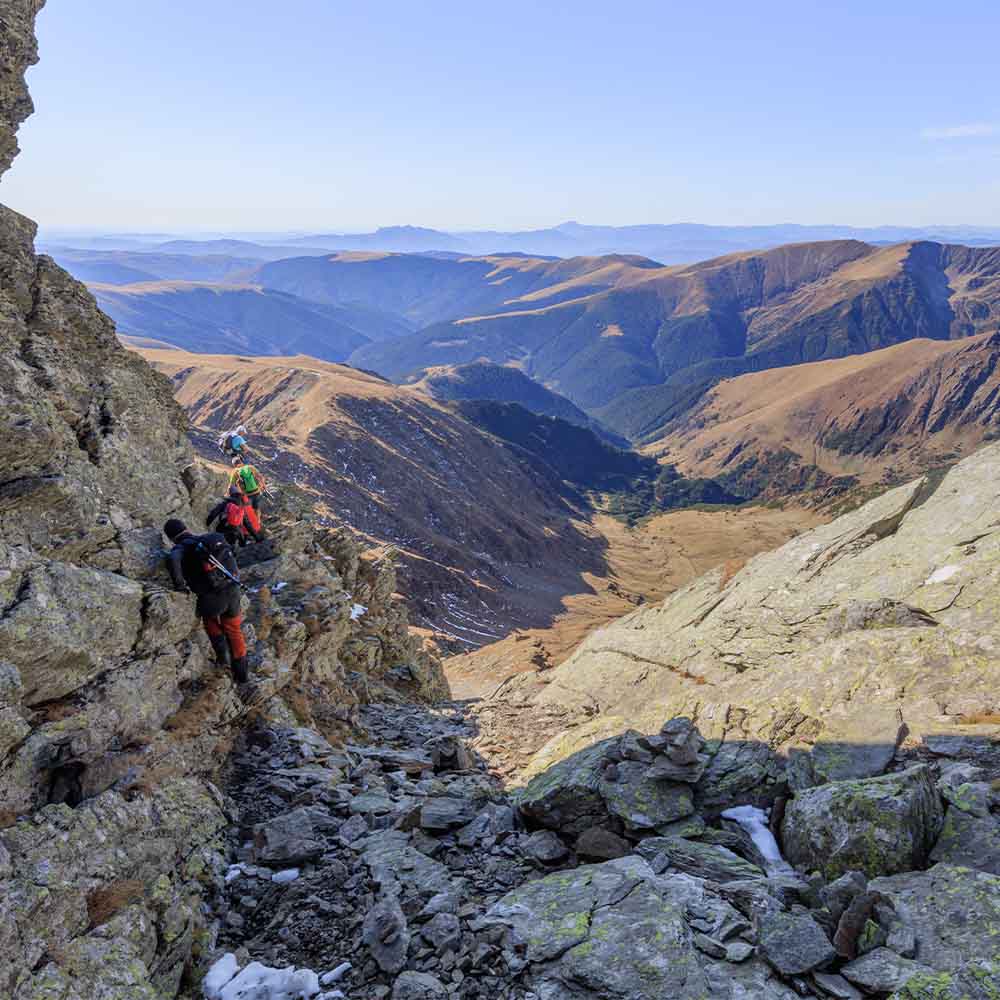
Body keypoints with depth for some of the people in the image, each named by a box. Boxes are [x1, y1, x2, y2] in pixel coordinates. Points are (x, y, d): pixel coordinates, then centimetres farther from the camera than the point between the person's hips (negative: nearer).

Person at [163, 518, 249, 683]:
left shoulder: (180, 548, -2)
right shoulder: (206, 539, 15)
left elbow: (172, 560, -27)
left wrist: (179, 584, -13)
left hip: (212, 599, -4)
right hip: (233, 591, 4)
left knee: (209, 618, 32)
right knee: (234, 630, 24)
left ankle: (223, 655, 21)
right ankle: (241, 673, 31)